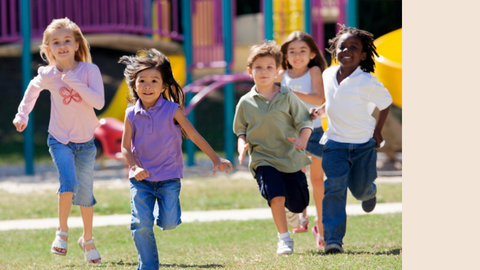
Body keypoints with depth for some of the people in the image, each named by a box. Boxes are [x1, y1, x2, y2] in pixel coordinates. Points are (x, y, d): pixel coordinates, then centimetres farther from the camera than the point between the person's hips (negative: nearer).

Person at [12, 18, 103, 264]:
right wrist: (23, 114, 16)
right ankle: (62, 232, -1)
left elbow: (99, 102, -23)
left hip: (85, 142, 1)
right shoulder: (47, 75, -9)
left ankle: (87, 240, 32)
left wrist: (75, 84, -30)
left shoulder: (89, 70, -13)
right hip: (60, 141, -1)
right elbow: (33, 88, 15)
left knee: (85, 194, 10)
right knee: (69, 183, -23)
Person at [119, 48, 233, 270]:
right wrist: (135, 167, -17)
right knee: (141, 224, -9)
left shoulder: (172, 110, -8)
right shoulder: (132, 115, -3)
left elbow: (194, 136, -4)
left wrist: (216, 160, -7)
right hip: (141, 178, 1)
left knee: (169, 223, -12)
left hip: (169, 176, -1)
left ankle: (161, 212, 26)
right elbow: (125, 147, 1)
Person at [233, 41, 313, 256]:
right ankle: (284, 239, -6)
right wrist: (242, 145, -10)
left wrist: (302, 139, -20)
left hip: (291, 157, 1)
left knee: (298, 204, 7)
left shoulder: (287, 97, -1)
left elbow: (305, 121, 0)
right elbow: (241, 130, 12)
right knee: (276, 196, -22)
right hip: (263, 159, -1)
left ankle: (303, 220, 46)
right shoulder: (246, 103, 2)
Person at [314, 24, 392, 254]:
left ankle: (370, 191, 54)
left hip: (364, 143, -2)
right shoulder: (327, 75, -4)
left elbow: (386, 103, -4)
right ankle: (333, 239, -14)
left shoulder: (367, 82, -19)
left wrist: (377, 131, -1)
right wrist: (318, 111, 1)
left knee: (360, 190, 13)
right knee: (334, 188, -14)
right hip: (335, 142, 2)